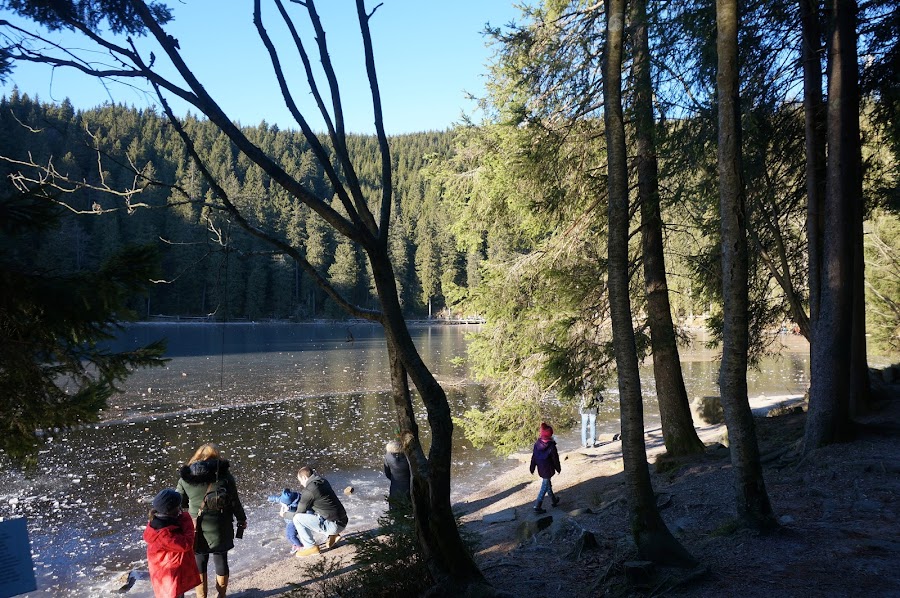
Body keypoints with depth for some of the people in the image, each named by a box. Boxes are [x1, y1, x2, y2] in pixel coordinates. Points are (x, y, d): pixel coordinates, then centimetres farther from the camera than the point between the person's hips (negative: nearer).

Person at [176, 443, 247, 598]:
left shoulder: (186, 476, -6)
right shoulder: (224, 474, -10)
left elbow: (180, 502, 3)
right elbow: (235, 501, -7)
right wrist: (242, 519, 8)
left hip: (197, 529, 1)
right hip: (221, 529, 0)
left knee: (199, 563, 19)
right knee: (221, 561, 16)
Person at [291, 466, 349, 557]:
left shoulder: (309, 491, -14)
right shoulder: (323, 482, 10)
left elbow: (300, 511, -2)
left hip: (334, 525, -9)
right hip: (342, 522, 9)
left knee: (297, 519, -8)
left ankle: (311, 547, 1)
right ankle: (333, 535, 19)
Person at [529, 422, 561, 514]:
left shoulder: (537, 443, -8)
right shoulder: (551, 446, -23)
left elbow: (533, 457, 1)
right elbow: (555, 459, -13)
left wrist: (532, 468, 13)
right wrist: (558, 469, 3)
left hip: (540, 469, 6)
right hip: (548, 469, -6)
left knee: (547, 484, 24)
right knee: (544, 487, 4)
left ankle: (553, 500, 41)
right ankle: (537, 506, 3)